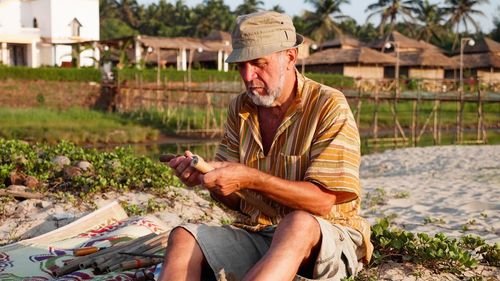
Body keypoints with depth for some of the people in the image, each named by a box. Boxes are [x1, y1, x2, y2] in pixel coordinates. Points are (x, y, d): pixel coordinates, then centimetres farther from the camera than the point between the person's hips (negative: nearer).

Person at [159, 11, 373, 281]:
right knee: (183, 237, -22)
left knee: (298, 225, -39)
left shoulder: (329, 106, -9)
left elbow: (323, 200, -16)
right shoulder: (240, 109, 8)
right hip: (255, 234, 5)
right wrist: (205, 175, -12)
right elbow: (234, 198, 10)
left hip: (325, 237, -4)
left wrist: (250, 178, -24)